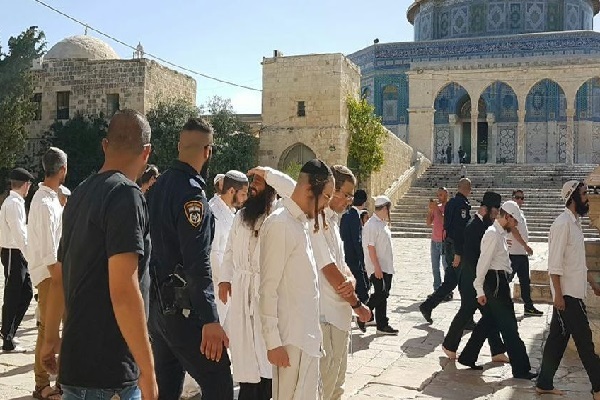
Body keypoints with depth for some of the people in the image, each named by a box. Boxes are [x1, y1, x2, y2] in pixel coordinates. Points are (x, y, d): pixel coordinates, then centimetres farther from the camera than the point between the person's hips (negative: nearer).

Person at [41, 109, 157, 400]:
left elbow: (58, 278, 17)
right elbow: (124, 291, -23)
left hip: (78, 353, 8)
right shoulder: (126, 195, -16)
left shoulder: (79, 195, 10)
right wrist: (147, 371, -20)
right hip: (105, 367, -8)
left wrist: (51, 338, 26)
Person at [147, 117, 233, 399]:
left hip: (156, 303, 9)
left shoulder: (158, 186, 10)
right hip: (181, 307, -9)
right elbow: (197, 263, -24)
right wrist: (210, 319, -24)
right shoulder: (191, 192, -17)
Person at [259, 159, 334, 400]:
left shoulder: (304, 223, 11)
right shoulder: (280, 224, -17)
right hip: (290, 339, -9)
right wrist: (273, 342, -18)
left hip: (308, 334, 9)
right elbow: (268, 289, -18)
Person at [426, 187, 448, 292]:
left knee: (447, 267, -3)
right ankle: (437, 289, 17)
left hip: (444, 242, -6)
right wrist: (430, 209, -4)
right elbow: (428, 223, 7)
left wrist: (436, 209, -20)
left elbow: (445, 221, -22)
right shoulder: (437, 207, 10)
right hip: (434, 241, 7)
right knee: (435, 267, 9)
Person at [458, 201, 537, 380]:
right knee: (509, 326, -3)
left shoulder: (500, 234, 16)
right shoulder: (493, 234, -15)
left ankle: (468, 357, 24)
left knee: (488, 322, 15)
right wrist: (480, 290, -19)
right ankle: (520, 368, 5)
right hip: (495, 283, -10)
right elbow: (483, 263, -18)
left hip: (499, 283, 10)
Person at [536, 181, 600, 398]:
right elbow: (554, 264, -19)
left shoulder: (575, 222, 13)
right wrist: (558, 294, -21)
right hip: (567, 294, -9)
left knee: (558, 339, 12)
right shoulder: (563, 224, -16)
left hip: (574, 292, 9)